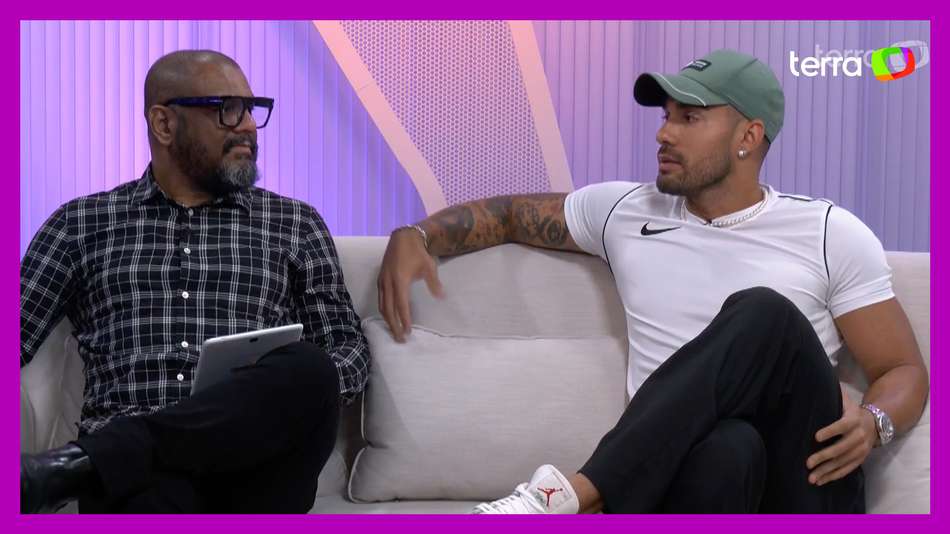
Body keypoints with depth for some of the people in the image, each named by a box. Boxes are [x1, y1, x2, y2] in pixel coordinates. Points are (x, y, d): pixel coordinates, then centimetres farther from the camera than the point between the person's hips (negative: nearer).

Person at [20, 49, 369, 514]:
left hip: (252, 460, 5)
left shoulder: (294, 223, 19)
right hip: (135, 467, -4)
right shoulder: (82, 223, 17)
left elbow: (350, 350, 14)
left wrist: (295, 386, -9)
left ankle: (75, 466, -32)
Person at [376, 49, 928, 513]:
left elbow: (905, 370, 9)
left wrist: (873, 421, -15)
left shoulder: (830, 232, 7)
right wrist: (414, 237, 8)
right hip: (696, 473, 0)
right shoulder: (624, 210, 15)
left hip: (806, 489, 1)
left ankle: (574, 494, -36)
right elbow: (506, 213, 27)